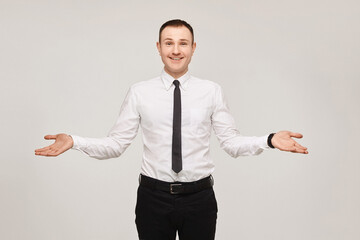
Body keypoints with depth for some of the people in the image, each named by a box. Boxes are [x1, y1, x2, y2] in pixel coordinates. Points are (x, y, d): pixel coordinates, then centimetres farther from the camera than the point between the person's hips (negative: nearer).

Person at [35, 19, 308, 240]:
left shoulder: (212, 91, 0)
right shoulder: (139, 92, -2)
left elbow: (231, 142, -2)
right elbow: (116, 143, -2)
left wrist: (269, 140, -17)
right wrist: (73, 141, -15)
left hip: (199, 198, 1)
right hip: (153, 197, 0)